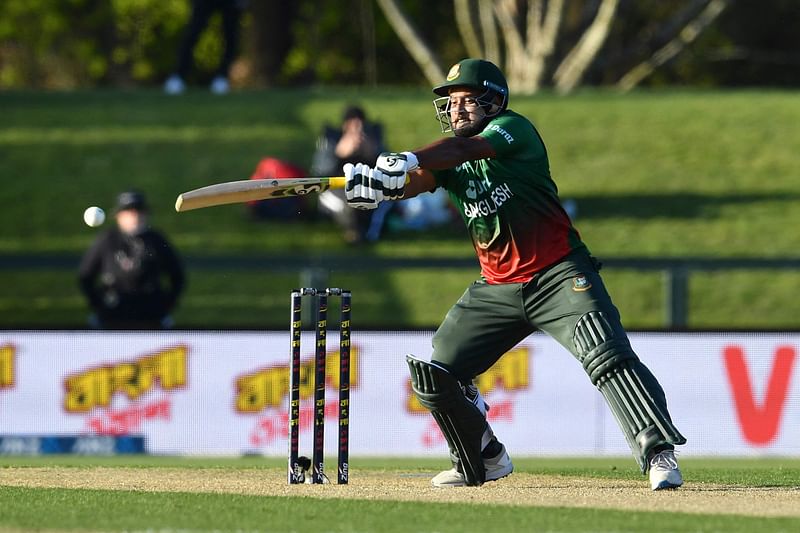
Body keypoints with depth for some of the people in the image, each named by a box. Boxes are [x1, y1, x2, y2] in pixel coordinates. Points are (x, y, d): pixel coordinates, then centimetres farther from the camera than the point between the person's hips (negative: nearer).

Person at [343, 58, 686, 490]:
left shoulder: (513, 129, -9)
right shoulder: (446, 160, 8)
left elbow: (462, 148, -29)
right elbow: (417, 181, -13)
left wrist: (408, 160, -47)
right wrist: (375, 183, -36)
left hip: (558, 275, -7)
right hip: (497, 288, 7)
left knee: (606, 355, -24)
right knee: (433, 372, 3)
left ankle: (658, 454, -23)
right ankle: (485, 460, 21)